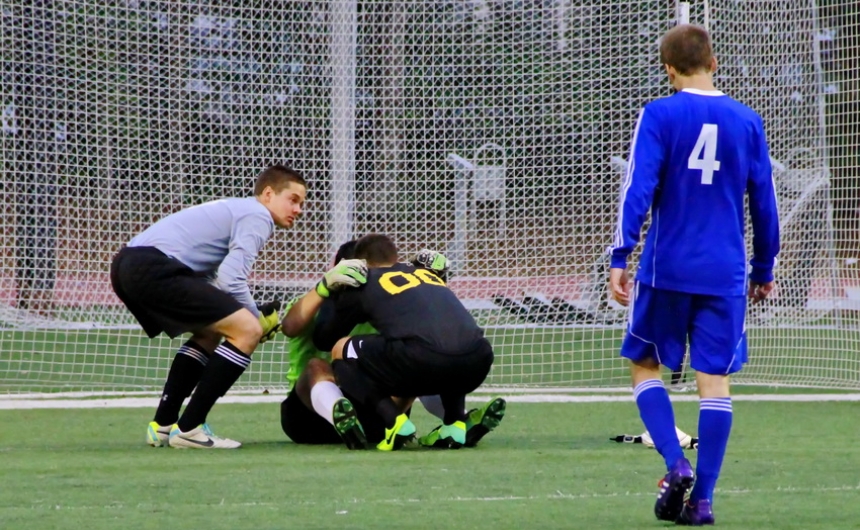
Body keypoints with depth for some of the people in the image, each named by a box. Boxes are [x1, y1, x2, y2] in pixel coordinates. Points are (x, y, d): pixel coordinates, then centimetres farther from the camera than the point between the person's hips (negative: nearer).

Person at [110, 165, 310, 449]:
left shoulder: (235, 210, 30)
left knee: (209, 334, 28)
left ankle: (162, 425, 24)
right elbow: (230, 280, -12)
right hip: (154, 268, -11)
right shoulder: (258, 216, 0)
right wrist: (259, 319, 3)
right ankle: (188, 428, -10)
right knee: (248, 330, -10)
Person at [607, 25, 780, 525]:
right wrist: (764, 269, 20)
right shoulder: (747, 121, 5)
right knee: (715, 381, 3)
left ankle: (676, 463, -6)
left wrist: (620, 258, -11)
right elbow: (764, 202, 10)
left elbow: (639, 189, -12)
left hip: (667, 268, -2)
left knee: (645, 364, 13)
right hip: (725, 275, 2)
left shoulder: (659, 116, -5)